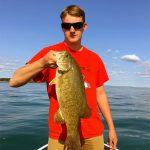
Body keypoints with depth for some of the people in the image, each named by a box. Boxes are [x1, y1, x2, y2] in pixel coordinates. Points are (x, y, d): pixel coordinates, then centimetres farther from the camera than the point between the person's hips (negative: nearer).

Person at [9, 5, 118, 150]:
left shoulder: (95, 58, 5)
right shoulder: (50, 52, -7)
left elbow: (100, 94, 10)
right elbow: (14, 81, -14)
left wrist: (111, 127, 9)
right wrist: (42, 63, -31)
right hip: (60, 135, -3)